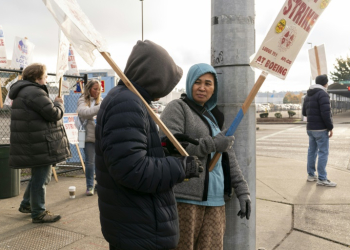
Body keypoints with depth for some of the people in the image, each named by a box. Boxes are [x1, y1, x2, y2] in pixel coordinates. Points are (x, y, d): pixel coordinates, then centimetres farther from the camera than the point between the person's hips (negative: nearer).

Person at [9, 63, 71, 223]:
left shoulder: (24, 91, 18)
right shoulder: (35, 92, -17)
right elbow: (54, 114, -19)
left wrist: (54, 104, 11)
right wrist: (59, 104, 0)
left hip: (34, 143, 11)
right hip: (40, 144, -11)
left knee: (39, 175, 24)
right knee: (41, 177, -1)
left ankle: (26, 204, 36)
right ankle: (38, 213, 9)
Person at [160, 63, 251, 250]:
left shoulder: (214, 117, 20)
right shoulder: (177, 108, -1)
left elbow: (228, 157, 20)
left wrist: (242, 190, 12)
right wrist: (212, 144, -15)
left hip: (215, 201, 6)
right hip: (184, 199, -6)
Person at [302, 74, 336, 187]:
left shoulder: (308, 95, 14)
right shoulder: (322, 94, -13)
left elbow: (304, 112, 19)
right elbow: (326, 113, -20)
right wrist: (330, 127, -13)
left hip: (310, 128, 9)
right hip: (321, 129, -8)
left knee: (312, 151, 13)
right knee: (323, 152, -4)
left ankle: (311, 175, 19)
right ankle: (322, 179, -3)